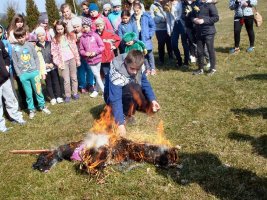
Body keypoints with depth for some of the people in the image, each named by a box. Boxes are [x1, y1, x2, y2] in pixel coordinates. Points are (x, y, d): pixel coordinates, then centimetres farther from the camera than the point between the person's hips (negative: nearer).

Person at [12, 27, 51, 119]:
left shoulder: (30, 45, 1)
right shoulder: (14, 49, 0)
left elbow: (36, 57, 6)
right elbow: (15, 63, 2)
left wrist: (37, 69, -1)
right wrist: (19, 74, -3)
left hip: (34, 72, 0)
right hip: (23, 75, 0)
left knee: (38, 91, 7)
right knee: (28, 94, 6)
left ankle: (42, 106, 23)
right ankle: (31, 109, 19)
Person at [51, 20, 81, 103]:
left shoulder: (70, 36, 5)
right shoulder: (55, 40, -1)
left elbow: (75, 48, 6)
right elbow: (54, 52, -4)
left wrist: (78, 59, 4)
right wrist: (58, 63, -10)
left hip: (72, 59, 2)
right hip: (63, 61, -2)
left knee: (74, 77, 11)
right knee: (66, 80, 0)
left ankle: (75, 93, 22)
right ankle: (67, 95, 12)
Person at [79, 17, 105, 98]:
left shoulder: (95, 35, -6)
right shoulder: (82, 38, 1)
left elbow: (102, 46, -6)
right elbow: (81, 50, 6)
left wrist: (95, 52, -17)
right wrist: (85, 53, -13)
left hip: (97, 58, -2)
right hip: (89, 60, 2)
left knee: (97, 75, 10)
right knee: (97, 75, 3)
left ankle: (97, 90, 24)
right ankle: (104, 91, 11)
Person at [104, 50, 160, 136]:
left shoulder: (138, 67, -18)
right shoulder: (116, 75, -36)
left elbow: (145, 84, -5)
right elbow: (115, 100, -39)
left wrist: (152, 99, -17)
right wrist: (120, 123, -43)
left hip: (131, 94, 6)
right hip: (113, 96, -6)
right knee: (133, 88, -37)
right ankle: (127, 115, -19)